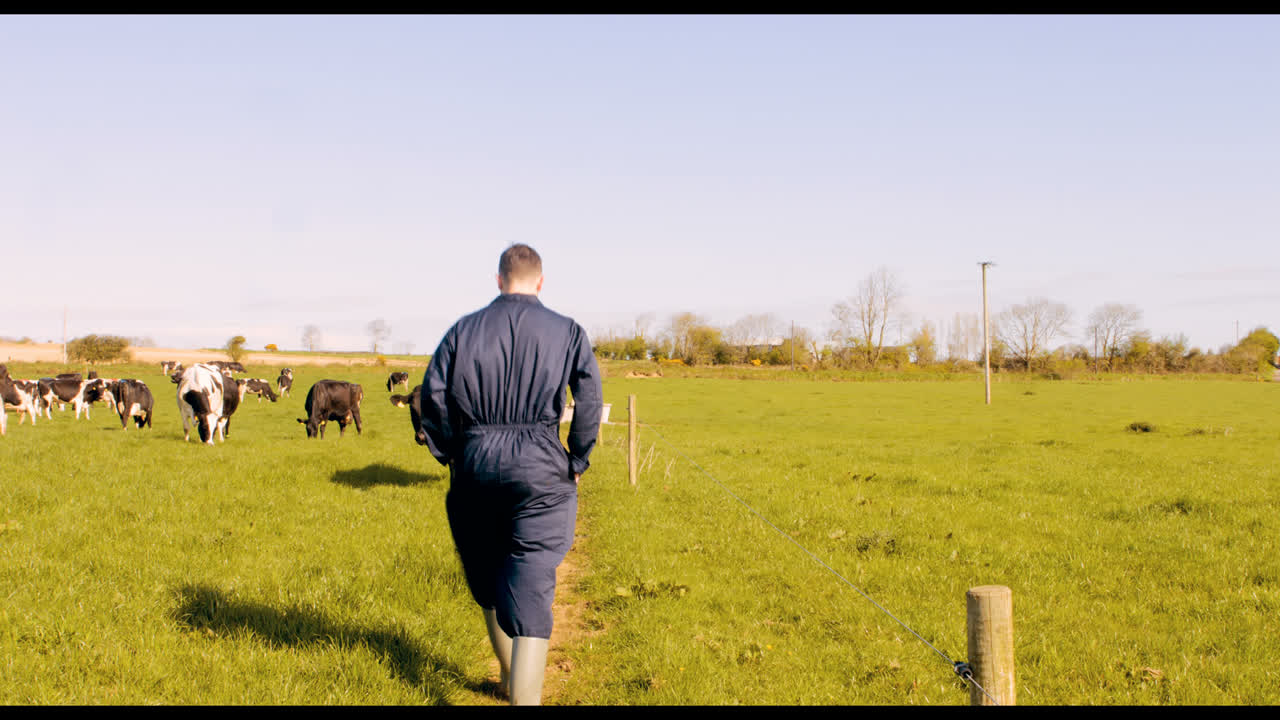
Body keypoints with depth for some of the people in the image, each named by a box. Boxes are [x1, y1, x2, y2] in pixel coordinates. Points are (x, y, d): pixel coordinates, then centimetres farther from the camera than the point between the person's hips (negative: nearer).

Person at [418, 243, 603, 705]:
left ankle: (512, 677, 35)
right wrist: (577, 464, 5)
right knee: (531, 586, -4)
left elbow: (432, 393, 0)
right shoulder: (568, 333, 1)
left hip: (475, 466, 2)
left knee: (488, 578, 19)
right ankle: (525, 695, -14)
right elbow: (589, 402, -5)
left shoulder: (464, 330, 5)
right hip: (541, 470, -2)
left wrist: (449, 454, 12)